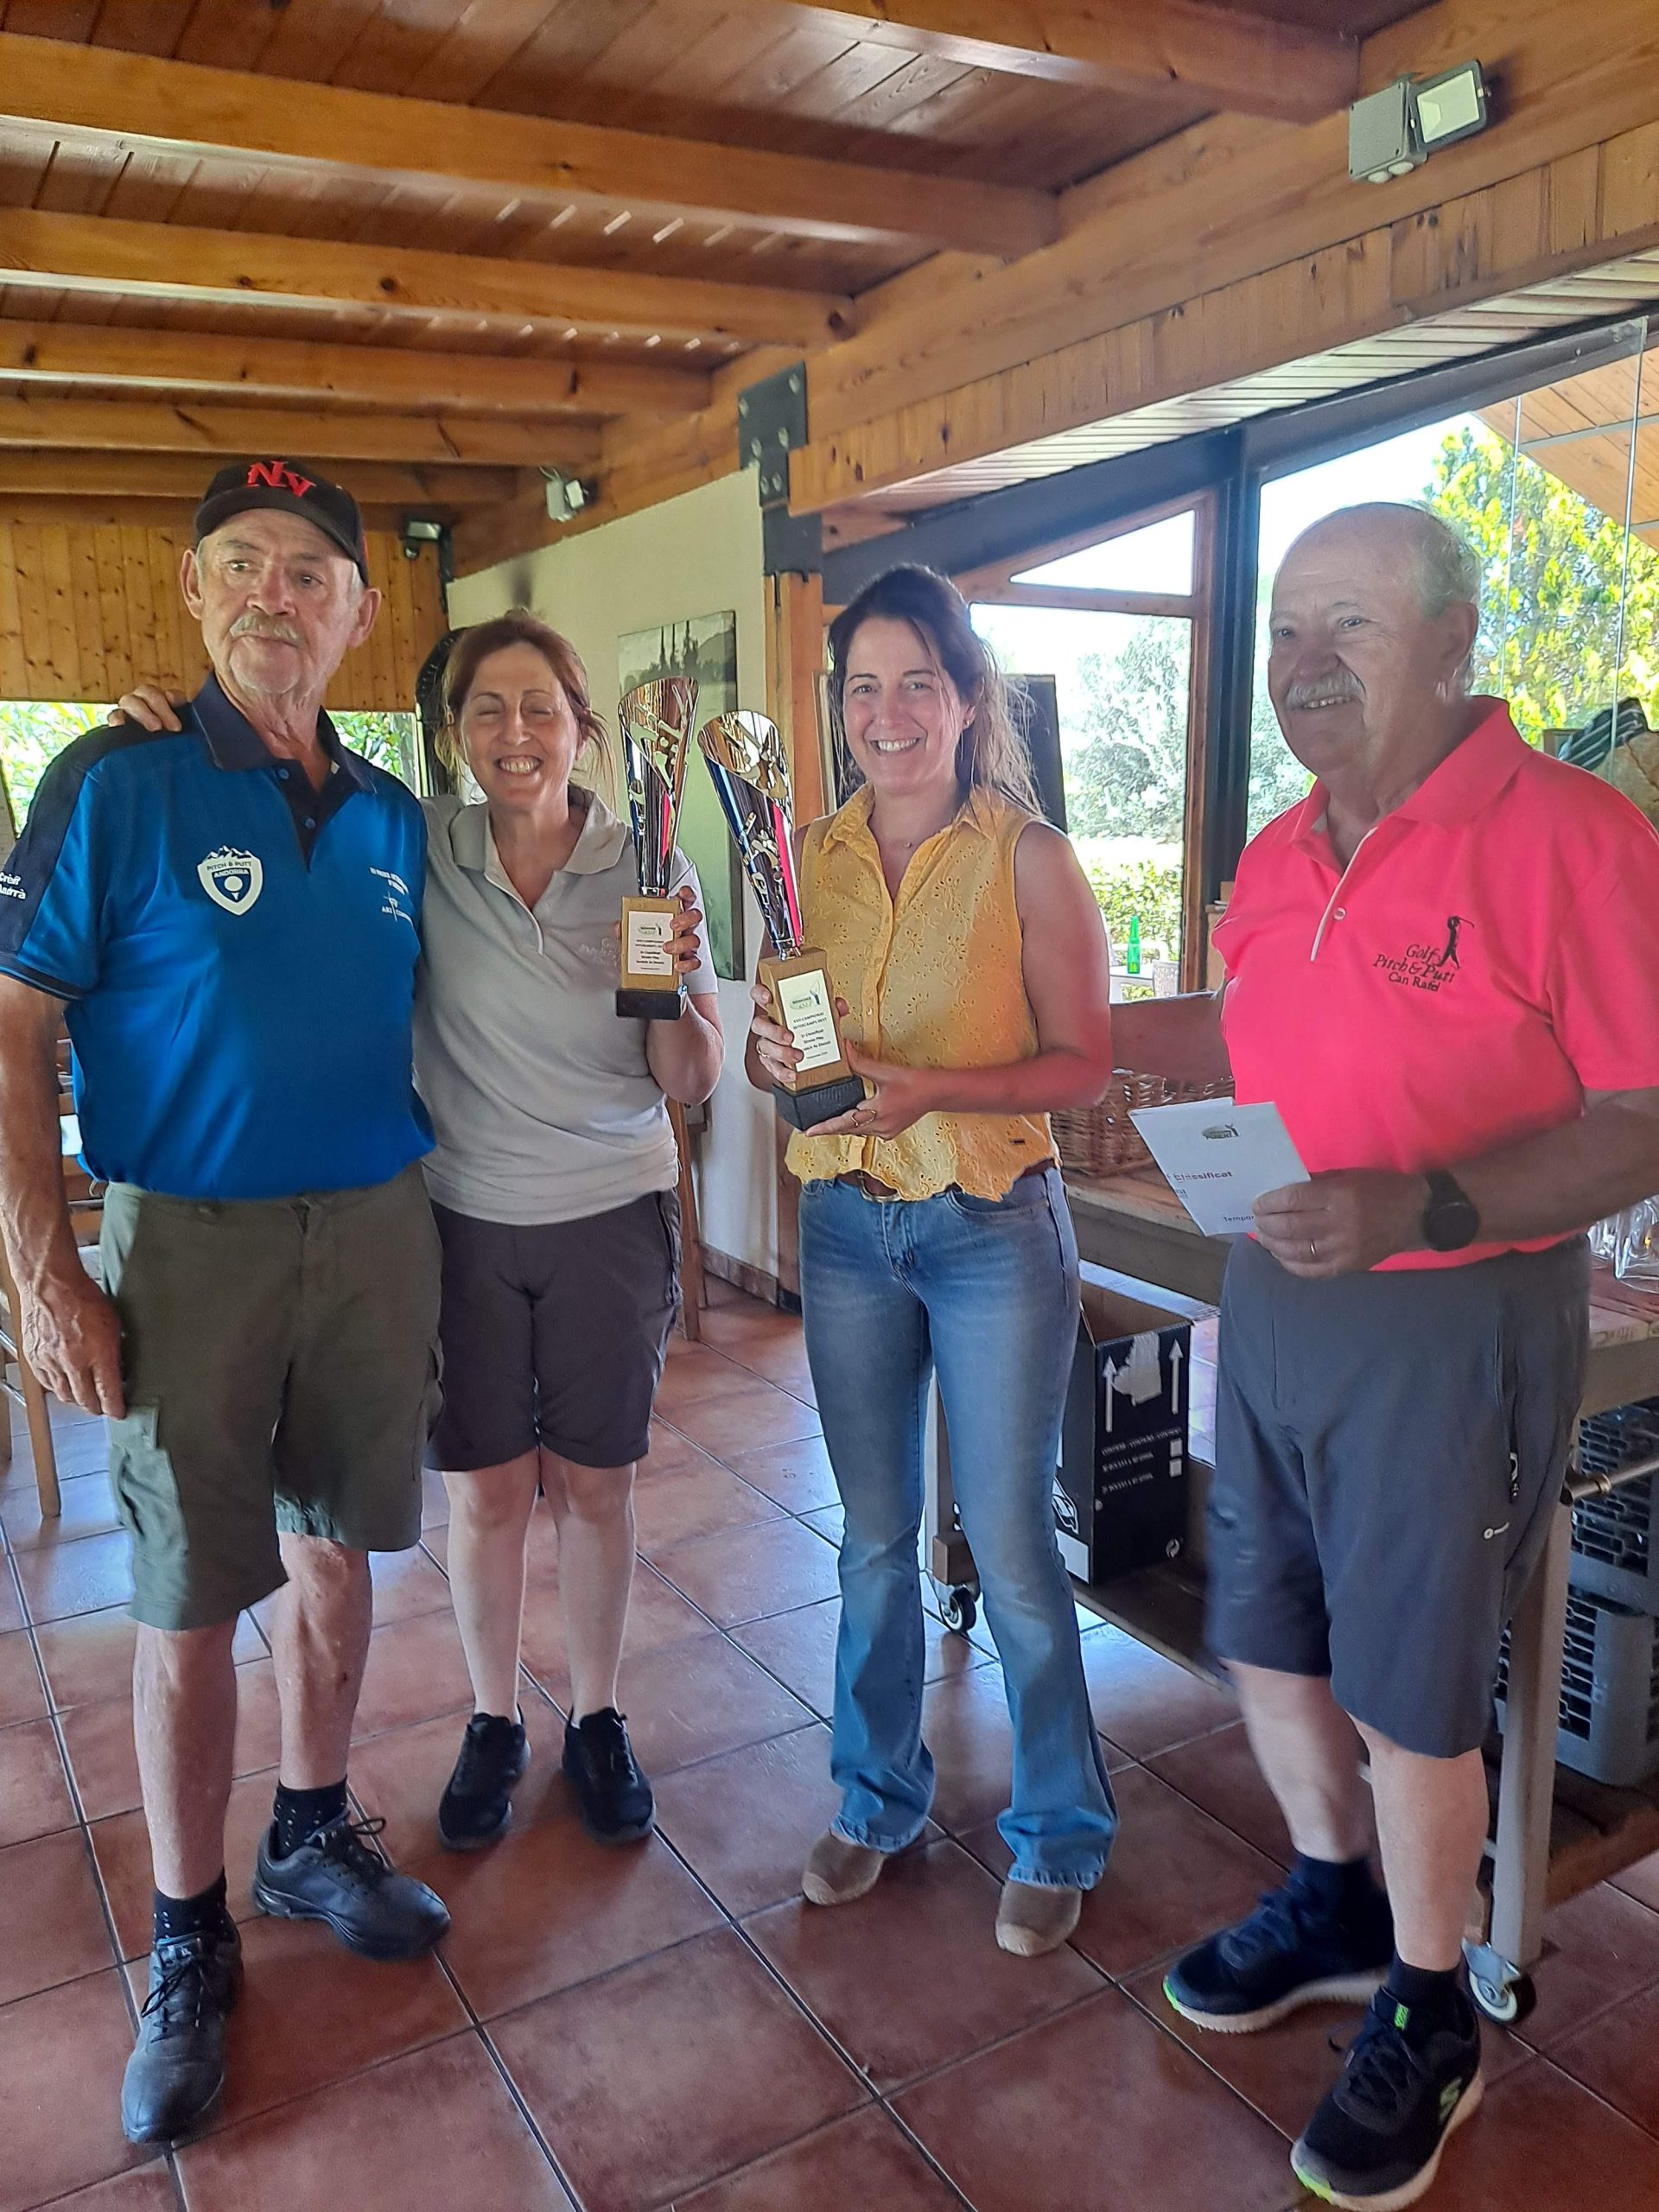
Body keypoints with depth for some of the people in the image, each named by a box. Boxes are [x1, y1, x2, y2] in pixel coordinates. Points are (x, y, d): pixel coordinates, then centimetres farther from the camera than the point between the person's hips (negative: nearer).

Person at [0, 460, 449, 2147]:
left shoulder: (391, 817, 7)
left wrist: (418, 1224, 6)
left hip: (374, 1229, 4)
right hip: (188, 1243, -4)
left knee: (333, 1545, 15)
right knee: (190, 1599, 5)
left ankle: (311, 1838, 37)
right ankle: (187, 1943, 24)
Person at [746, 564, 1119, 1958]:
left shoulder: (1030, 860, -8)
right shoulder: (811, 860, 4)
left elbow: (1084, 1063, -9)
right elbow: (772, 1048, 10)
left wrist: (935, 1088, -23)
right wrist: (772, 1050, -13)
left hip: (993, 1227, -4)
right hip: (848, 1223, 4)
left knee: (1010, 1548, 4)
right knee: (874, 1535, 16)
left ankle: (1059, 1834, 27)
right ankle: (880, 1795, 36)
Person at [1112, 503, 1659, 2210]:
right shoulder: (1280, 858, 7)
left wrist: (1422, 1209, -30)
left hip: (1450, 1323, -7)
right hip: (1272, 1297, 7)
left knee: (1408, 1698, 8)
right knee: (1266, 1641, 19)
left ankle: (1425, 2021, 34)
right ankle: (1334, 1906, 46)